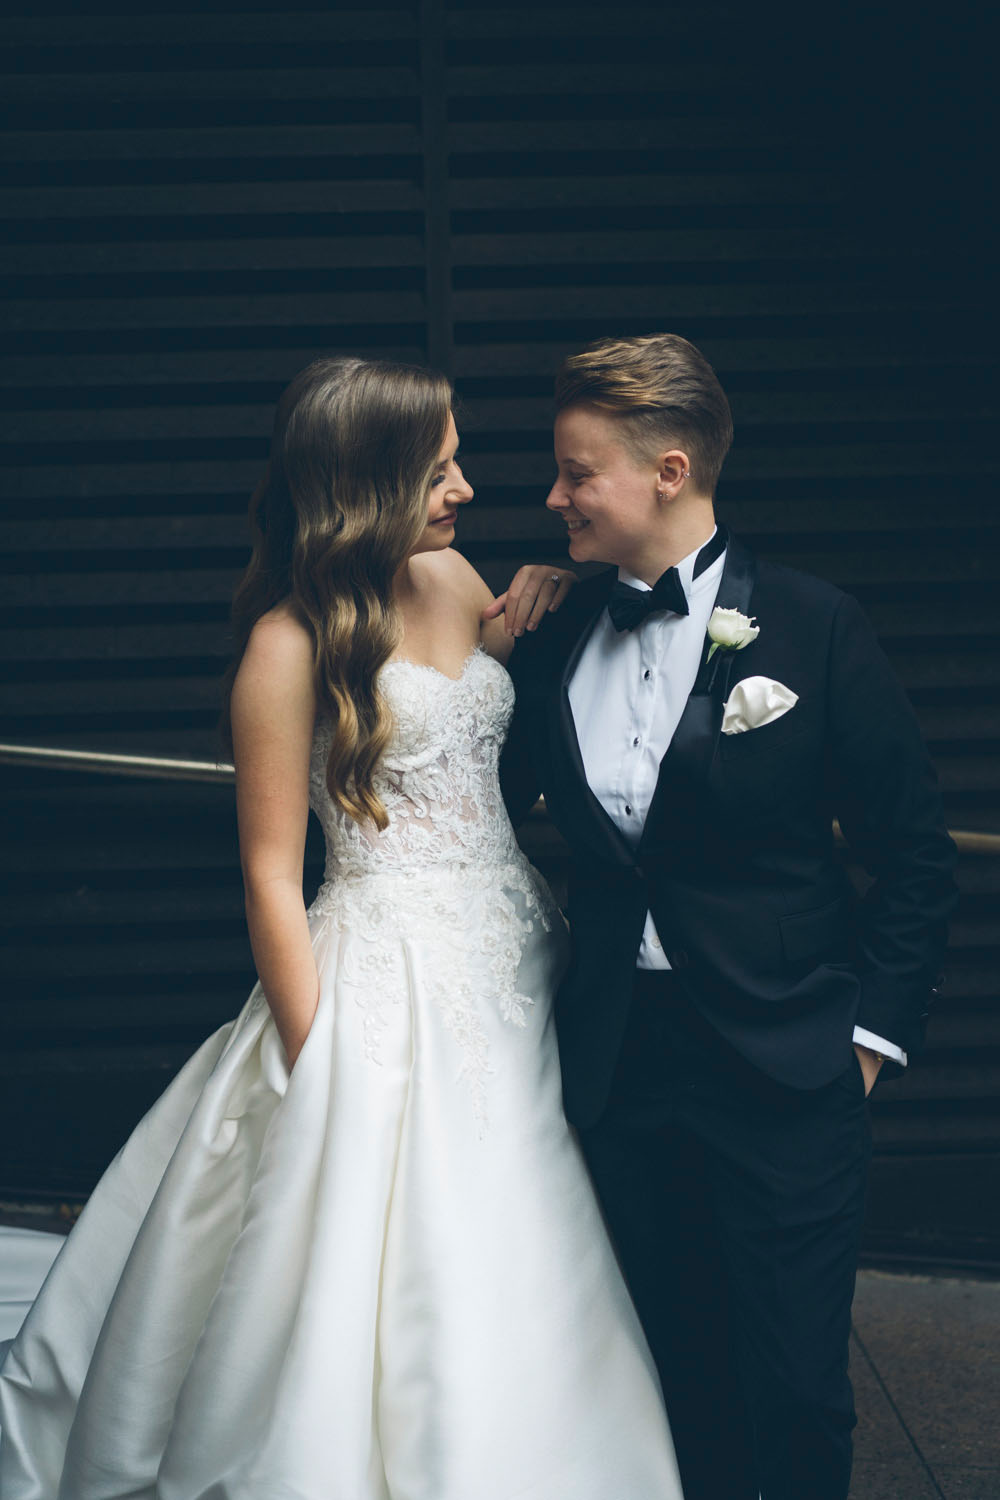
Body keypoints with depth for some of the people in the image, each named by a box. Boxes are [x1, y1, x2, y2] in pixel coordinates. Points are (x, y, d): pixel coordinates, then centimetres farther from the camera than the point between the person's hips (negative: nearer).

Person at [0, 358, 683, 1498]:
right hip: (387, 983, -7)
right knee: (381, 1287, 1)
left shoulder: (452, 578, 7)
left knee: (502, 1303, 13)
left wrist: (534, 619, 3)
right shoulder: (293, 642, -12)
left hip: (508, 966, 7)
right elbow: (270, 875, -11)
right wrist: (316, 1069, -11)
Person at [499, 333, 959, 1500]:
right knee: (679, 1369, 14)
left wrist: (874, 1026, -6)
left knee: (794, 1387, 3)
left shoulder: (811, 627, -7)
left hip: (780, 1066, -4)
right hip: (617, 1057, 4)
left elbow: (912, 850, -4)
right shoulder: (556, 640, 5)